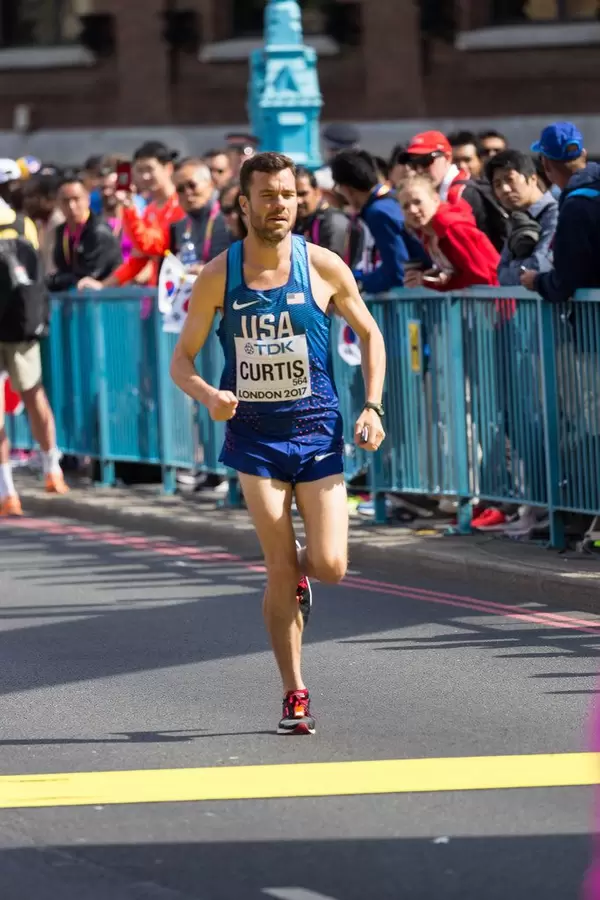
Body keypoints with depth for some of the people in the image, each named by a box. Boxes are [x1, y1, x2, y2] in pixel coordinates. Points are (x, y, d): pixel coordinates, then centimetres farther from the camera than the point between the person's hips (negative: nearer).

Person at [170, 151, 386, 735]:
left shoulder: (323, 267, -5)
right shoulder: (218, 277, -4)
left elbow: (369, 335, 9)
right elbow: (182, 359, 2)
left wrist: (372, 407, -2)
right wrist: (208, 395, -19)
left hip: (318, 431, 0)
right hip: (254, 436, 0)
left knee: (330, 566, -7)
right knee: (280, 569, -5)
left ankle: (299, 574, 31)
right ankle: (294, 695, 7)